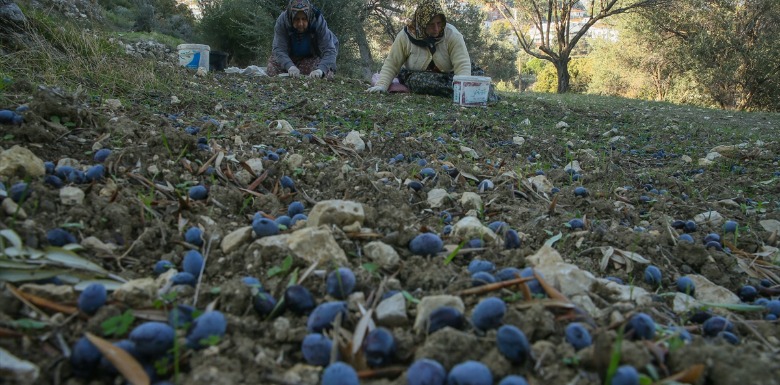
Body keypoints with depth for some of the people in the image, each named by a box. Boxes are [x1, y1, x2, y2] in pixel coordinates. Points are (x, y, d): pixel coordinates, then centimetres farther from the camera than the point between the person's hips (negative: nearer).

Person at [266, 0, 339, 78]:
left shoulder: (319, 22, -30)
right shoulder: (282, 21, -27)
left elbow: (329, 51, -34)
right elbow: (279, 49, -31)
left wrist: (320, 70, -54)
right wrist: (290, 66, -53)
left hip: (313, 56, -1)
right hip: (289, 57, 1)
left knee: (327, 74, -26)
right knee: (271, 70, -20)